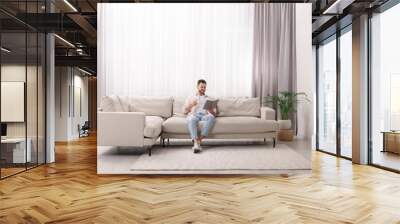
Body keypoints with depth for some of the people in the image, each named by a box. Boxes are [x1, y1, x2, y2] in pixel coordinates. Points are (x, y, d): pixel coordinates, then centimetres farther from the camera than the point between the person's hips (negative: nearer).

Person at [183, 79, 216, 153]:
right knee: (191, 119, -40)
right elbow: (185, 111, 17)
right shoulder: (190, 98, 26)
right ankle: (196, 143, -50)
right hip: (193, 115, -1)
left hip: (205, 115, 1)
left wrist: (210, 110, -7)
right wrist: (191, 105, -1)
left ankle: (199, 140, -40)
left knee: (211, 117, -37)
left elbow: (214, 114, 16)